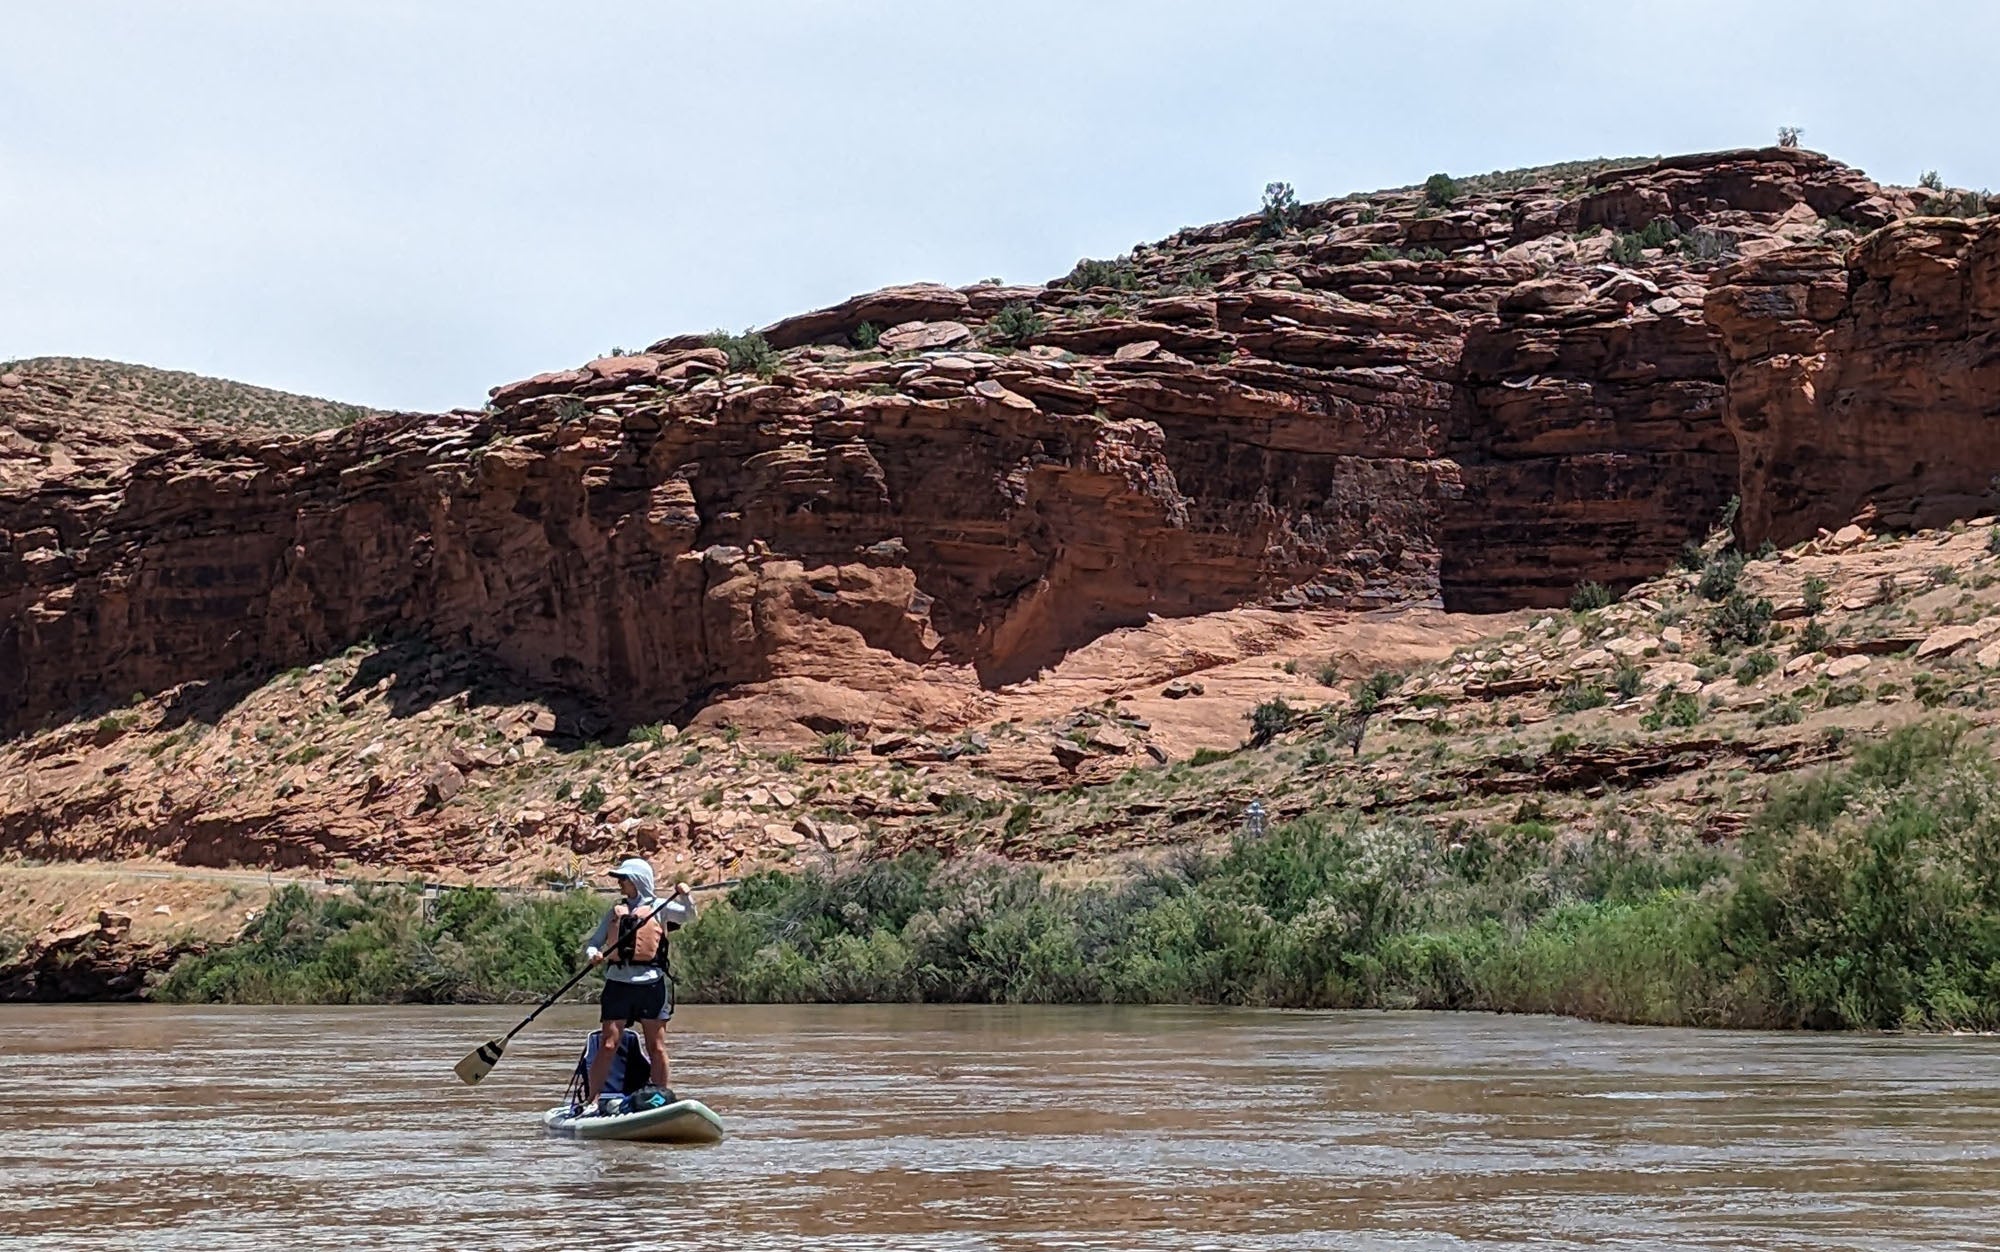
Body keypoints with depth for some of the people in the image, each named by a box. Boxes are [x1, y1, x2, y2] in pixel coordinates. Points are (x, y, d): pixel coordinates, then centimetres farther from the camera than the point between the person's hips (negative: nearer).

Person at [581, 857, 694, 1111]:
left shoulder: (660, 907, 8)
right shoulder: (615, 912, 17)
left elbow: (688, 916, -3)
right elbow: (592, 941, 15)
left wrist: (686, 896, -21)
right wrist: (593, 953, -7)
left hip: (651, 983, -2)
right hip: (618, 983, 2)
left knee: (656, 1047, 2)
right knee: (608, 1046, -3)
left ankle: (662, 1097, 12)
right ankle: (591, 1101, -2)